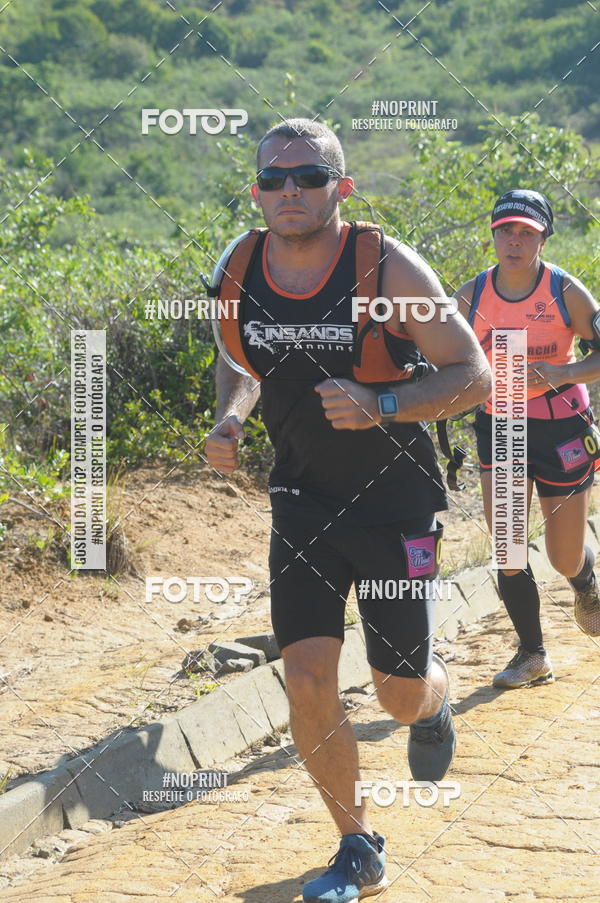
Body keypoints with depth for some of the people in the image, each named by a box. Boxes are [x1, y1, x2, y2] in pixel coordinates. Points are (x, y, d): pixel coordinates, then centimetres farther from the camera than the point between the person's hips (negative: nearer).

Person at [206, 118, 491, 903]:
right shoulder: (238, 273, -4)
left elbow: (474, 374, -14)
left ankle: (435, 701, 44)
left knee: (401, 693, 3)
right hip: (303, 502, 3)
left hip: (395, 502, -3)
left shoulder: (387, 268, -17)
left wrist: (379, 406, -29)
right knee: (307, 683, -6)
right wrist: (229, 422, -4)